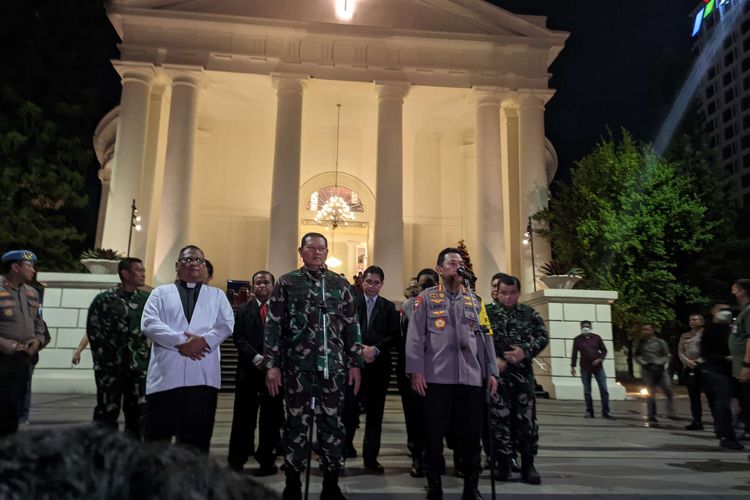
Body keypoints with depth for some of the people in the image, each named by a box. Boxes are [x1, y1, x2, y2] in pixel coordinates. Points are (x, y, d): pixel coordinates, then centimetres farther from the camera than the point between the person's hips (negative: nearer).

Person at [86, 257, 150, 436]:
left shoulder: (146, 299, 7)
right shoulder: (104, 299, -1)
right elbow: (93, 330, 1)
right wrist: (105, 356, 1)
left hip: (138, 366, 2)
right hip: (111, 366, -2)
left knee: (138, 413, 4)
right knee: (107, 412, 5)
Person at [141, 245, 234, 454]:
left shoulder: (217, 295, 18)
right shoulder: (161, 293, 15)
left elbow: (226, 324, 4)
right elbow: (149, 324, -1)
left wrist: (203, 340, -13)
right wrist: (181, 341, -12)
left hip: (202, 376, 1)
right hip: (166, 374, 0)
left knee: (196, 440, 4)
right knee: (157, 438, 3)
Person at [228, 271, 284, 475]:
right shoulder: (244, 310, 11)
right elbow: (239, 338, 0)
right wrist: (256, 357, -14)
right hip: (249, 369, 1)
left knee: (271, 418, 4)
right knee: (244, 418, 4)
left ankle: (267, 460, 15)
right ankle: (236, 461, 16)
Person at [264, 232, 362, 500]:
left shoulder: (340, 284, 10)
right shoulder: (286, 283, 4)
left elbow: (351, 326, 10)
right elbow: (273, 325, 1)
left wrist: (355, 363, 5)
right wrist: (272, 364, -5)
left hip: (333, 366, 2)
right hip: (297, 365, -2)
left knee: (332, 423, 6)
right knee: (297, 422, 6)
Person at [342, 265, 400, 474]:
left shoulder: (388, 307, 10)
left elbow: (394, 335, 1)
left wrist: (375, 349, -11)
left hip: (378, 365, 2)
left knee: (375, 412, 5)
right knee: (349, 407, -6)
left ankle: (371, 457, 15)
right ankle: (345, 444, 21)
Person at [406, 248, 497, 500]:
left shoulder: (474, 301, 16)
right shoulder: (426, 298, 5)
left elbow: (484, 337, 16)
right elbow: (415, 337, -2)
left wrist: (490, 371, 10)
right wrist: (415, 370, -10)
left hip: (471, 377, 3)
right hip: (437, 377, -3)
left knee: (471, 434, 7)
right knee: (434, 434, 4)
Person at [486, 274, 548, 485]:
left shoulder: (529, 313, 9)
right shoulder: (487, 312, 3)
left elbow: (543, 336, 3)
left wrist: (525, 351, -13)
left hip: (523, 372, 2)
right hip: (497, 372, -1)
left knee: (526, 418, 2)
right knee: (499, 418, 2)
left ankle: (528, 465, 13)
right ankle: (502, 463, 14)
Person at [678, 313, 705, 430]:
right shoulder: (685, 336, 19)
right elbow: (680, 351, 13)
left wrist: (698, 360, -15)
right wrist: (687, 361, -5)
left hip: (702, 367, -5)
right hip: (689, 368, 6)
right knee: (693, 395, 5)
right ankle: (697, 421, 9)